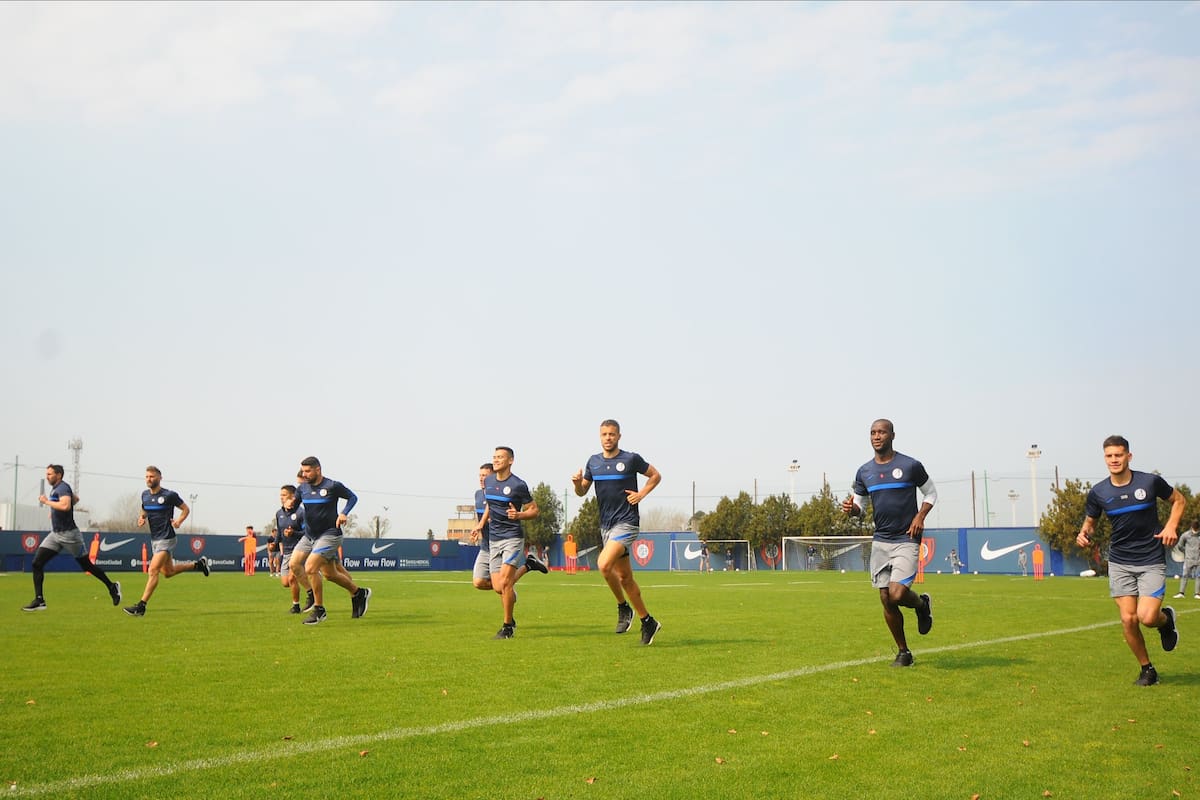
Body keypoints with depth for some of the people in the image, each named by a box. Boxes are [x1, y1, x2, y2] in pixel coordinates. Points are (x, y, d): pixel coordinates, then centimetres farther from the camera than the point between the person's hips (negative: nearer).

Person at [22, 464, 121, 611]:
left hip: (69, 534, -9)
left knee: (87, 565, 3)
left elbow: (65, 505, -34)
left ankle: (112, 587, 20)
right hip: (55, 534, 9)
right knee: (37, 563, -5)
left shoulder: (62, 487, -15)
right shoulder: (55, 488, 13)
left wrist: (47, 502, -23)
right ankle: (39, 600, -3)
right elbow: (76, 499, 29)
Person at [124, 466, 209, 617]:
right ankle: (198, 564, 38)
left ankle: (141, 607, -17)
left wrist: (179, 521, -18)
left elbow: (186, 509, 0)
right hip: (154, 539, 8)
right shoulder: (145, 495, 7)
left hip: (166, 538, -8)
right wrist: (141, 518, 1)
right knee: (167, 572, 18)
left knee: (153, 571, -17)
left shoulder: (170, 495, -10)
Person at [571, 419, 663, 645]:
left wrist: (642, 494, -7)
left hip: (627, 523, -6)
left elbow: (655, 475, 8)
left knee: (604, 564, -25)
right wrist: (577, 483, -7)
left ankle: (623, 607, -3)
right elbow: (582, 492, 15)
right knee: (624, 577, 9)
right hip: (606, 525, 6)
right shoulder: (593, 462, 9)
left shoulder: (631, 459, -5)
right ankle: (648, 622, 19)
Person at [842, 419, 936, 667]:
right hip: (880, 541, 5)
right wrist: (851, 508, -8)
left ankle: (922, 604, 17)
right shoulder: (864, 472, 7)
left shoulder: (910, 466, -5)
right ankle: (903, 652, 20)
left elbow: (931, 493, 7)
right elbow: (858, 505, 15)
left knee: (897, 594, -19)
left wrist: (920, 516, -9)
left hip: (906, 541, -4)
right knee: (886, 601, 4)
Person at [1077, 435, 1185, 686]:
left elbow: (1179, 499, 9)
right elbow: (1090, 521, 12)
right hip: (1120, 563, 2)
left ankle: (1166, 619, 22)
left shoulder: (1150, 482, -8)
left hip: (1152, 561, -2)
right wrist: (1084, 534, -11)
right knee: (1128, 619, -6)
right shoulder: (1098, 492, -3)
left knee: (1147, 617, -16)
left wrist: (1171, 526, -7)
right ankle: (1147, 670, 15)